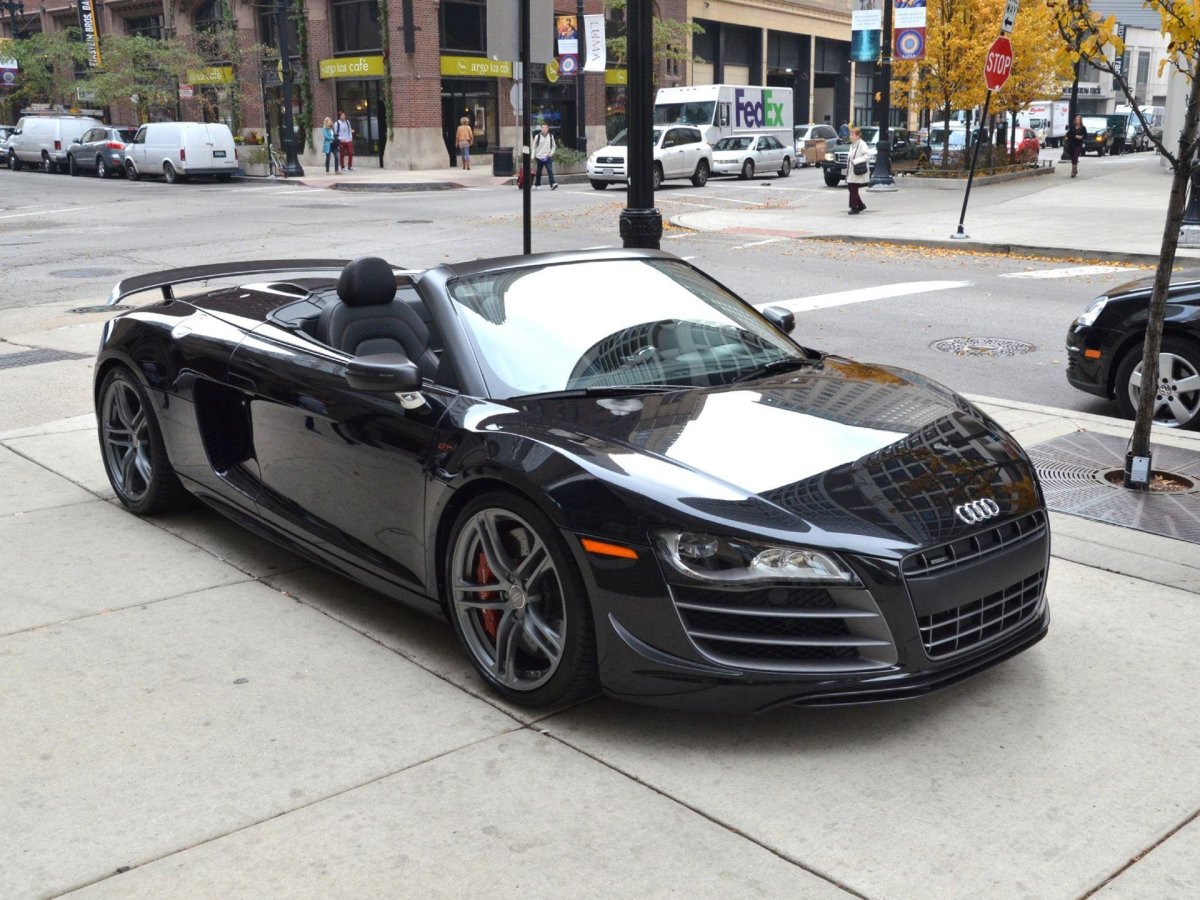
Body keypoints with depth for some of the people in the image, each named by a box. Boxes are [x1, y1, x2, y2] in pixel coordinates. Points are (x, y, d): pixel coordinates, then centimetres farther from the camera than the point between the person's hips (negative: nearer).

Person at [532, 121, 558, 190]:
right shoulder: (537, 136, -1)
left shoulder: (551, 136, 4)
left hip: (548, 157, 0)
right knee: (539, 172, 9)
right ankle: (537, 184, 24)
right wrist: (533, 156, -4)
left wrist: (552, 152, -2)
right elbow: (534, 147, 3)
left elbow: (553, 146, 15)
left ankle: (553, 184, -22)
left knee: (550, 171, -14)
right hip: (539, 157, 0)